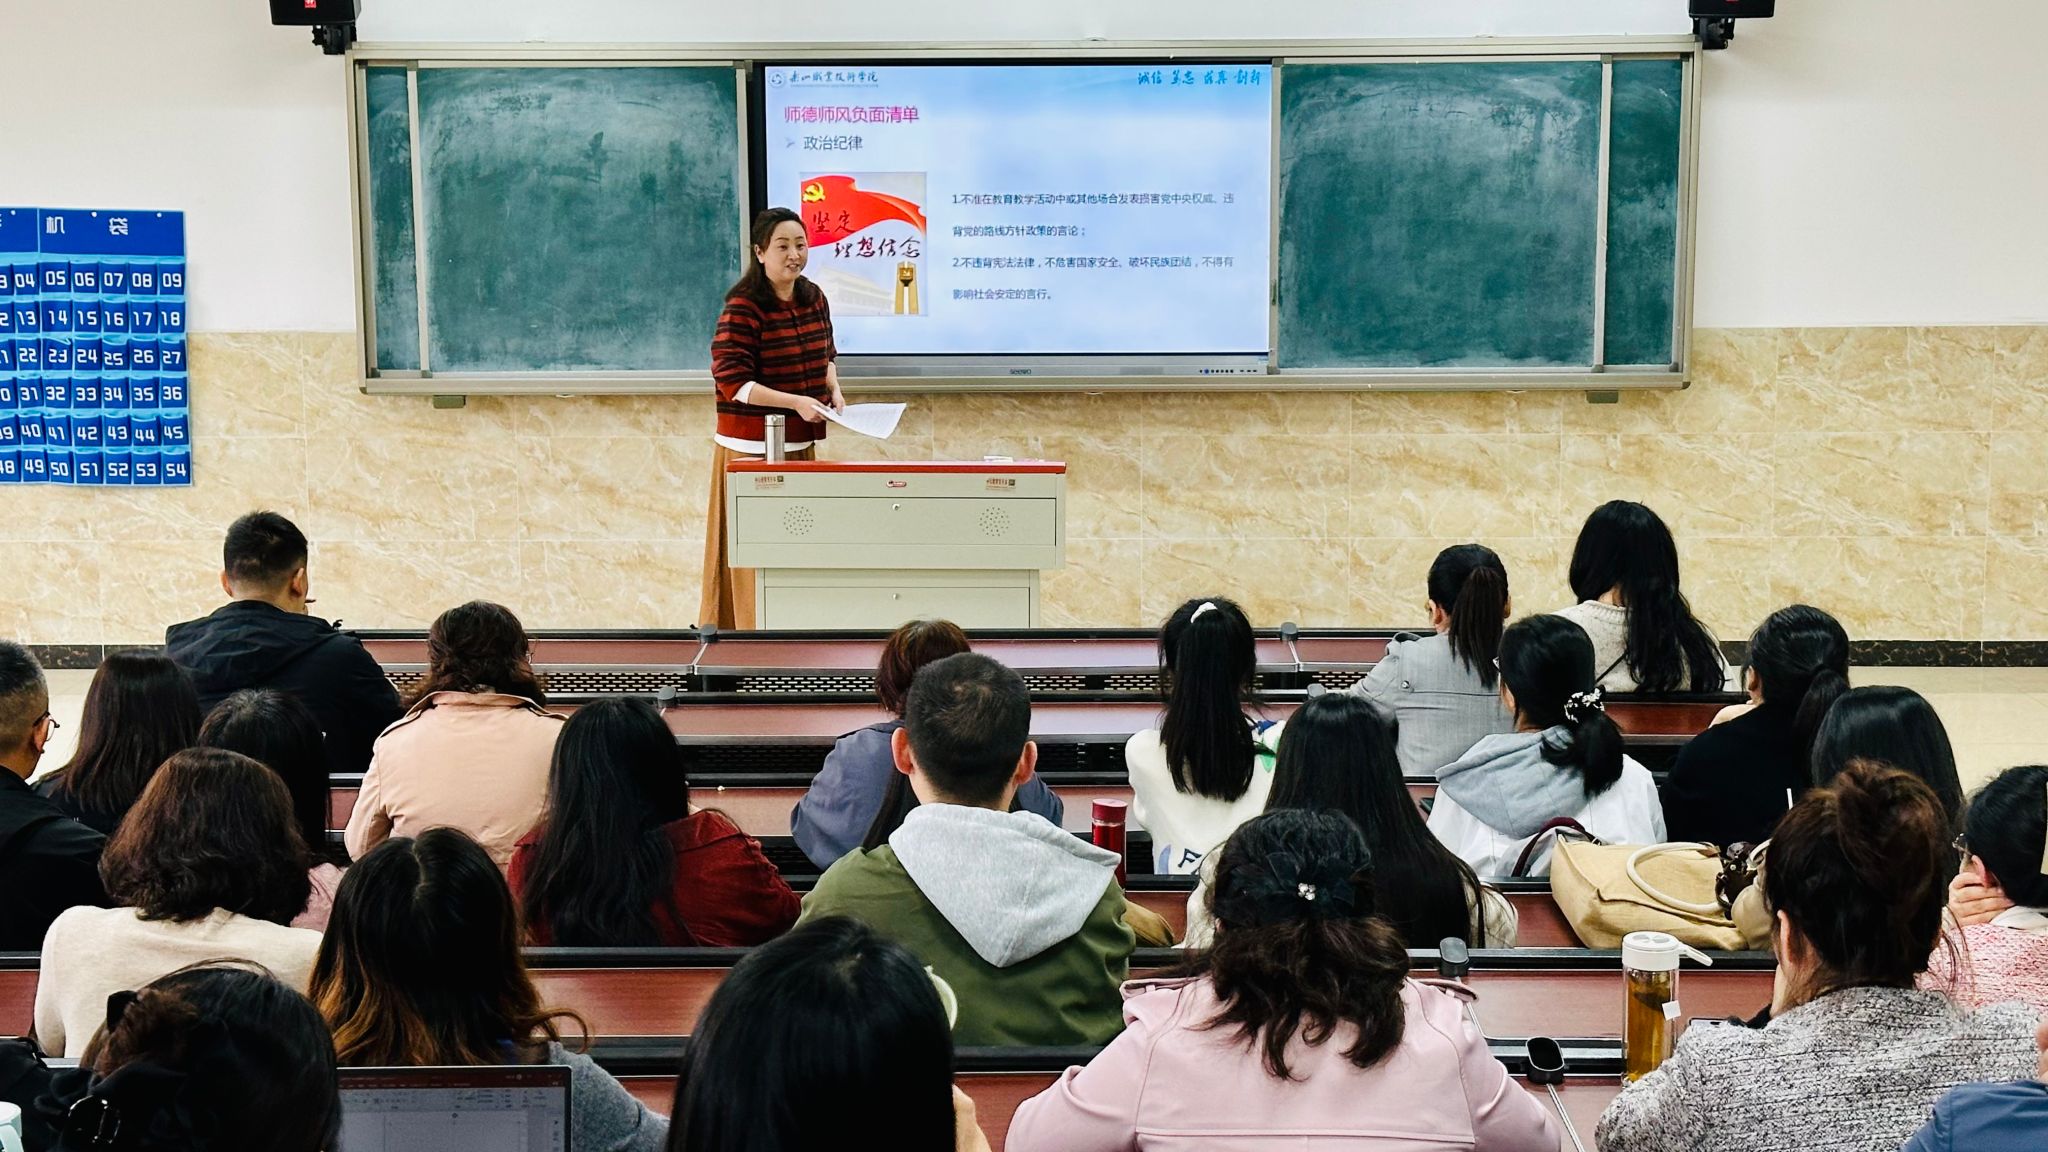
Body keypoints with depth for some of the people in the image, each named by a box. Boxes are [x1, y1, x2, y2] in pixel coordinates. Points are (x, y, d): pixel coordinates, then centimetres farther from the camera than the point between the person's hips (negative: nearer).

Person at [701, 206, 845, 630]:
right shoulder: (742, 308, -15)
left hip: (801, 444, 7)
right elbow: (731, 381, -18)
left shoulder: (814, 298, 7)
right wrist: (795, 402, -24)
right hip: (752, 446, -7)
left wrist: (833, 389, 2)